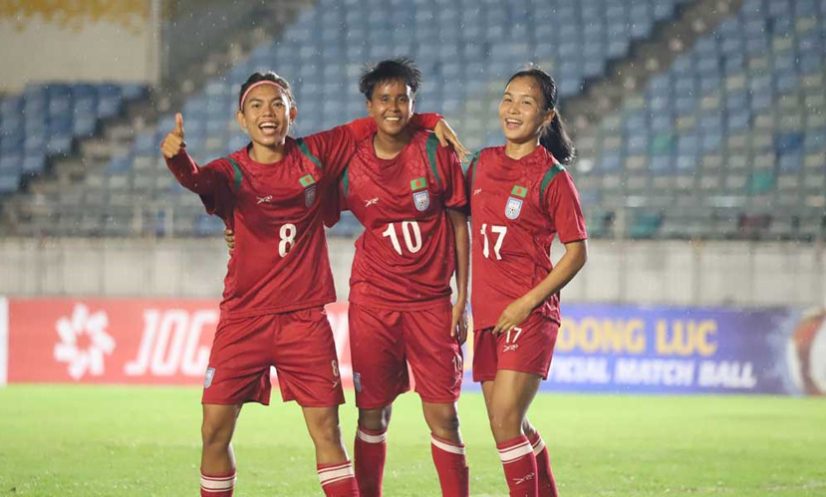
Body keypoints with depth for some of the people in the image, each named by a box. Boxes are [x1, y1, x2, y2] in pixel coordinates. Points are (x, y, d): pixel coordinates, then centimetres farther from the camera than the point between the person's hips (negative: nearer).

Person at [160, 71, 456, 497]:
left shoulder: (316, 154, 1)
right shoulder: (232, 172, -6)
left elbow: (371, 125, 13)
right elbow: (198, 179, -29)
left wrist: (430, 121, 3)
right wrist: (176, 158, -51)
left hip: (305, 317, 1)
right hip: (243, 319, -1)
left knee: (326, 430, 0)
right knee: (215, 430, -3)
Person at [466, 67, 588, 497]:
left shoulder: (551, 177, -8)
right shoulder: (483, 163, 9)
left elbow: (577, 252, -8)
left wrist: (528, 302, -13)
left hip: (528, 314, -6)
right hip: (486, 312, 6)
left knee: (507, 420, -15)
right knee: (509, 425, 11)